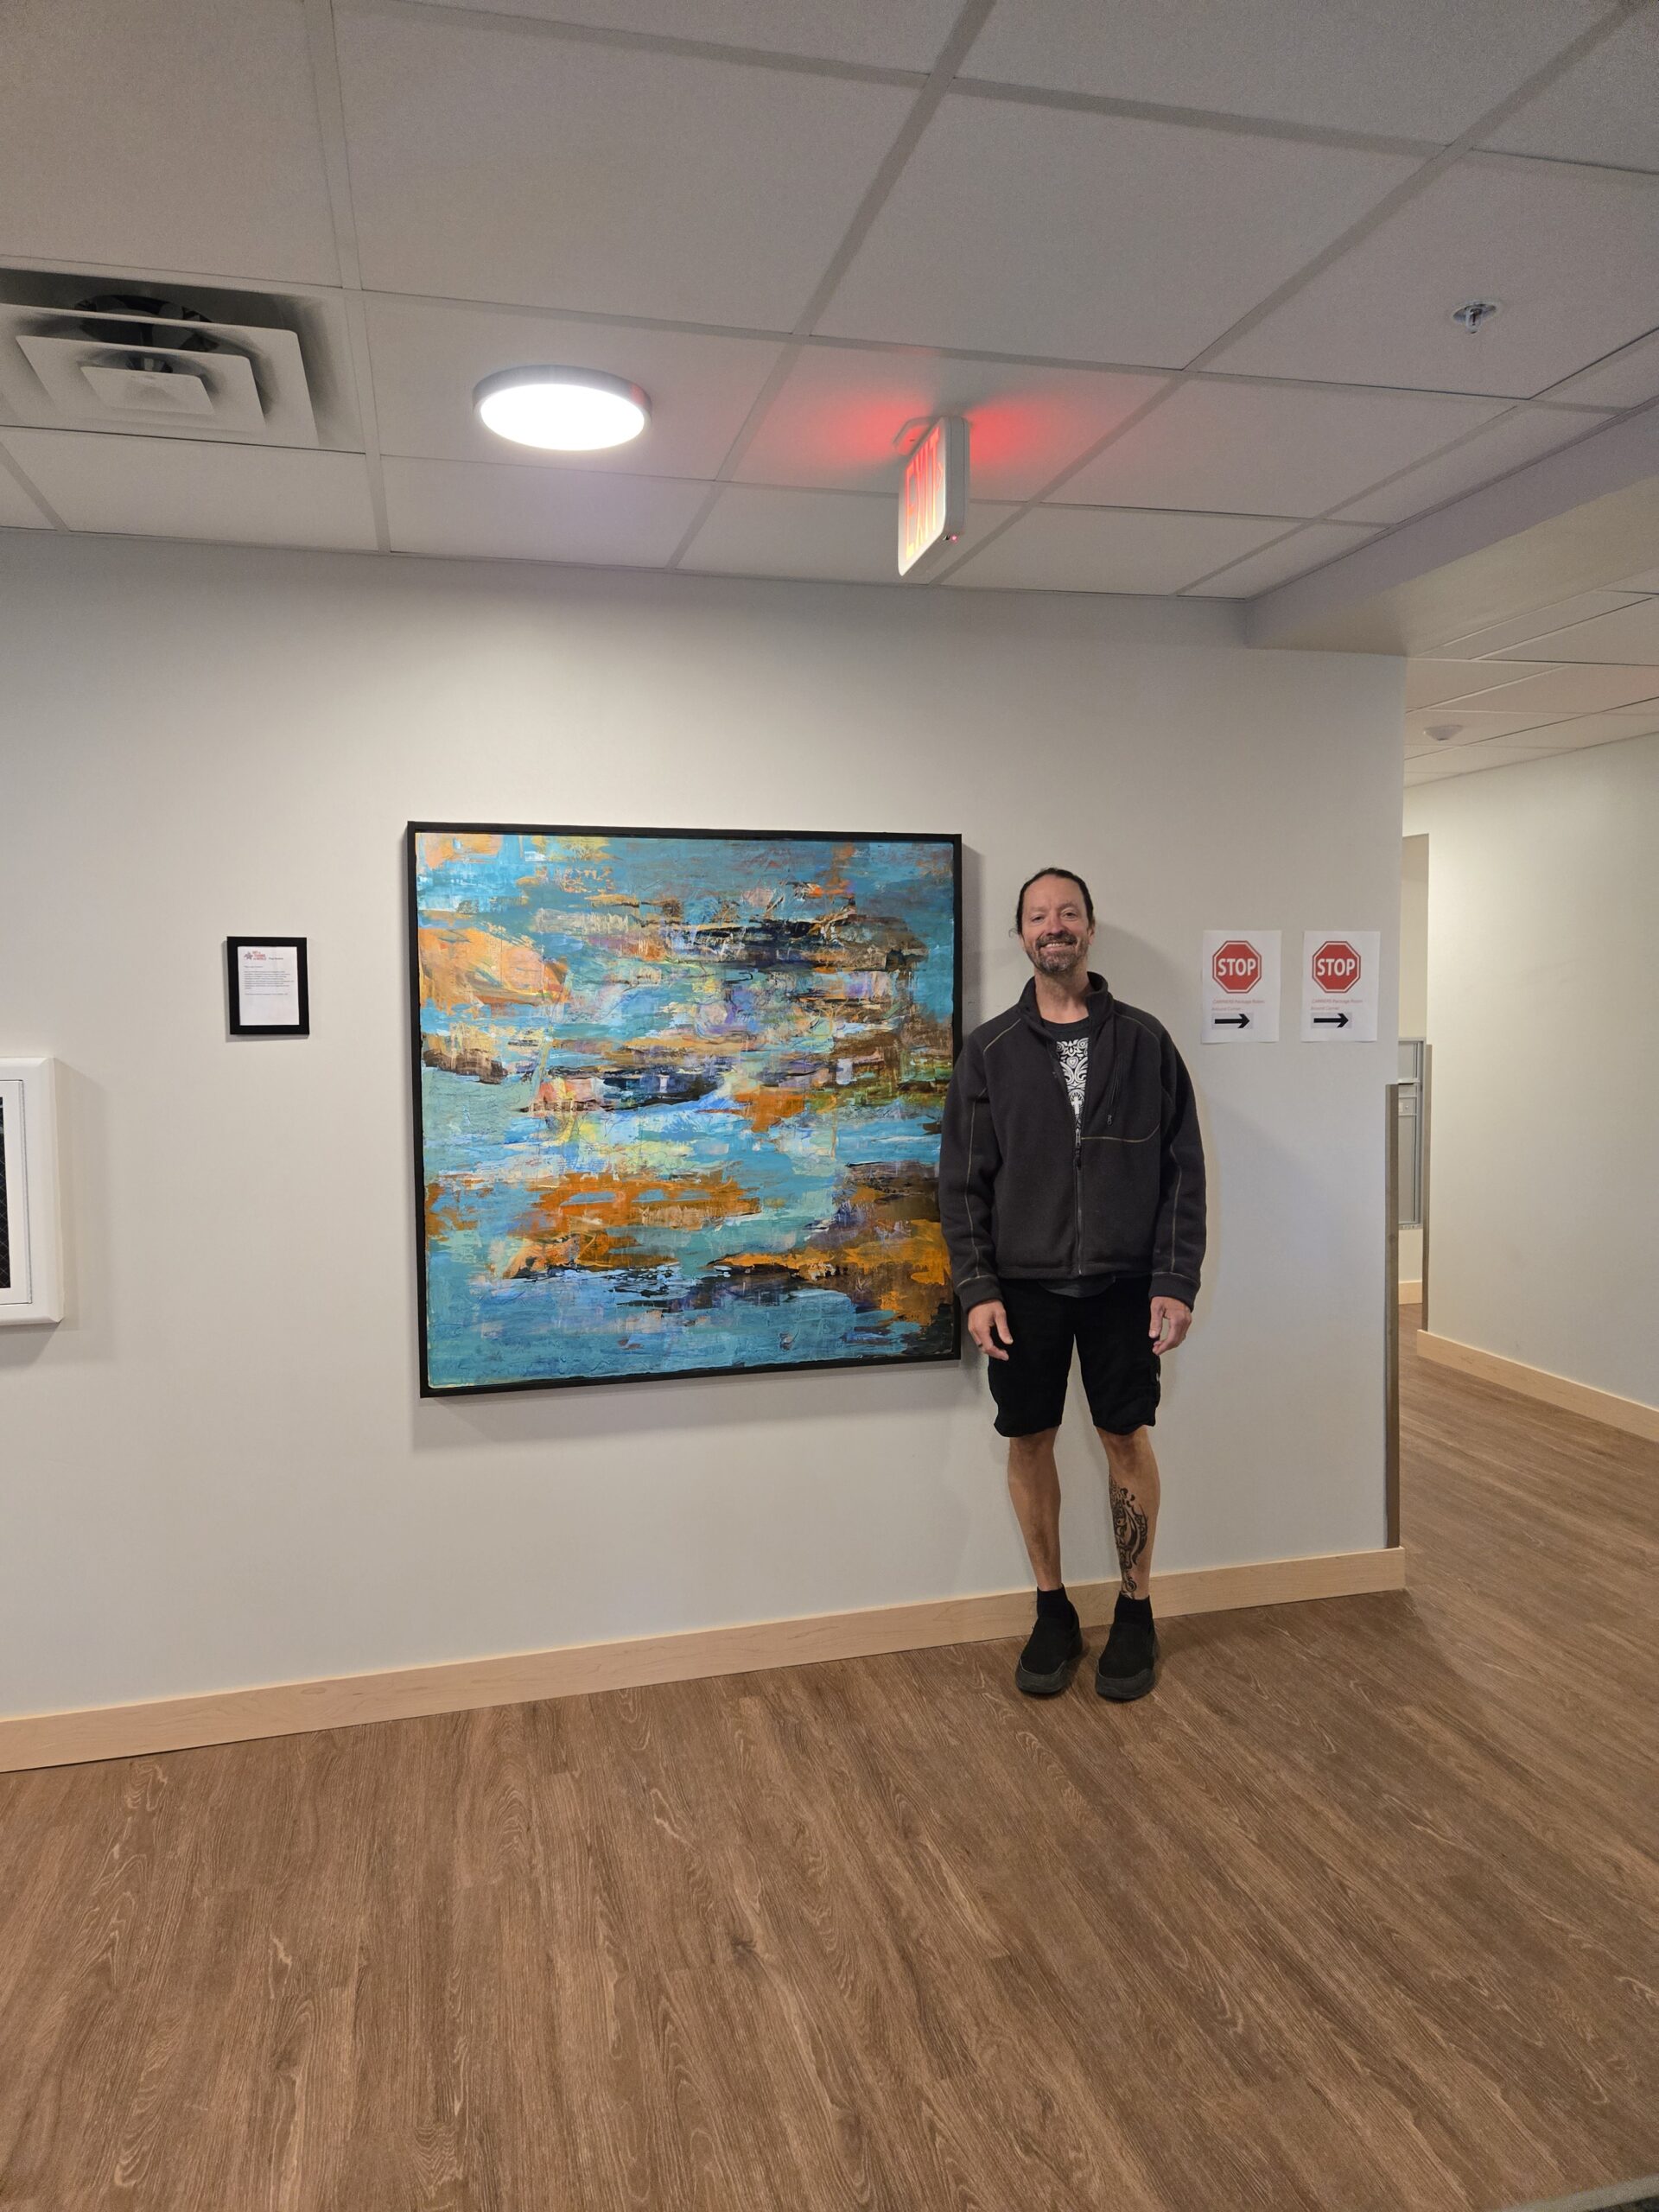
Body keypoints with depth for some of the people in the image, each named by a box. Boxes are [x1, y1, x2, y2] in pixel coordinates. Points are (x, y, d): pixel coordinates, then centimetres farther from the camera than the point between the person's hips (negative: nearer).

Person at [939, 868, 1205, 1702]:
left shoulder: (1144, 1040, 2)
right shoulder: (990, 1050, 3)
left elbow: (1183, 1169, 1)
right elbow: (963, 1179, 2)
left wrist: (1177, 1281, -6)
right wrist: (976, 1288, -6)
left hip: (1124, 1283, 0)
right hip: (1023, 1286, 1)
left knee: (1127, 1438, 6)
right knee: (1029, 1442, 7)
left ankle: (1135, 1611, 24)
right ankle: (1053, 1610, 25)